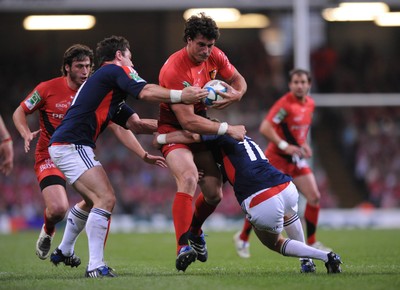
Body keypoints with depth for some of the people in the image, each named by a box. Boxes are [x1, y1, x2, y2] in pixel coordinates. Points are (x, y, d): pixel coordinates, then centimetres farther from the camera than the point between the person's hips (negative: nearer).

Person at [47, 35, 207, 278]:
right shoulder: (115, 70, -1)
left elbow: (135, 124, 22)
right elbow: (146, 92, -18)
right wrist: (182, 96, -18)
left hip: (63, 146, 10)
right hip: (72, 145, -10)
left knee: (93, 200, 23)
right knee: (106, 199, -17)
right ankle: (96, 266, -21)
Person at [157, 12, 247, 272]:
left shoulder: (215, 57, -6)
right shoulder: (173, 70, -27)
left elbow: (237, 79, 14)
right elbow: (187, 120, -30)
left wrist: (236, 93, -12)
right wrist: (227, 129, -28)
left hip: (201, 130, 7)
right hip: (174, 131, -7)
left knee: (214, 193, 3)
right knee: (188, 178, -32)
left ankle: (194, 229, 35)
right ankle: (183, 247, -37)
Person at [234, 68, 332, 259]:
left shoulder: (310, 104, 7)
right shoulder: (285, 104, -18)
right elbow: (264, 128, -24)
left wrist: (303, 145, 8)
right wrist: (284, 146, -28)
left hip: (296, 159, 7)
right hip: (277, 158, -7)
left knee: (314, 197, -3)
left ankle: (312, 242, 9)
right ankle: (242, 238, 17)